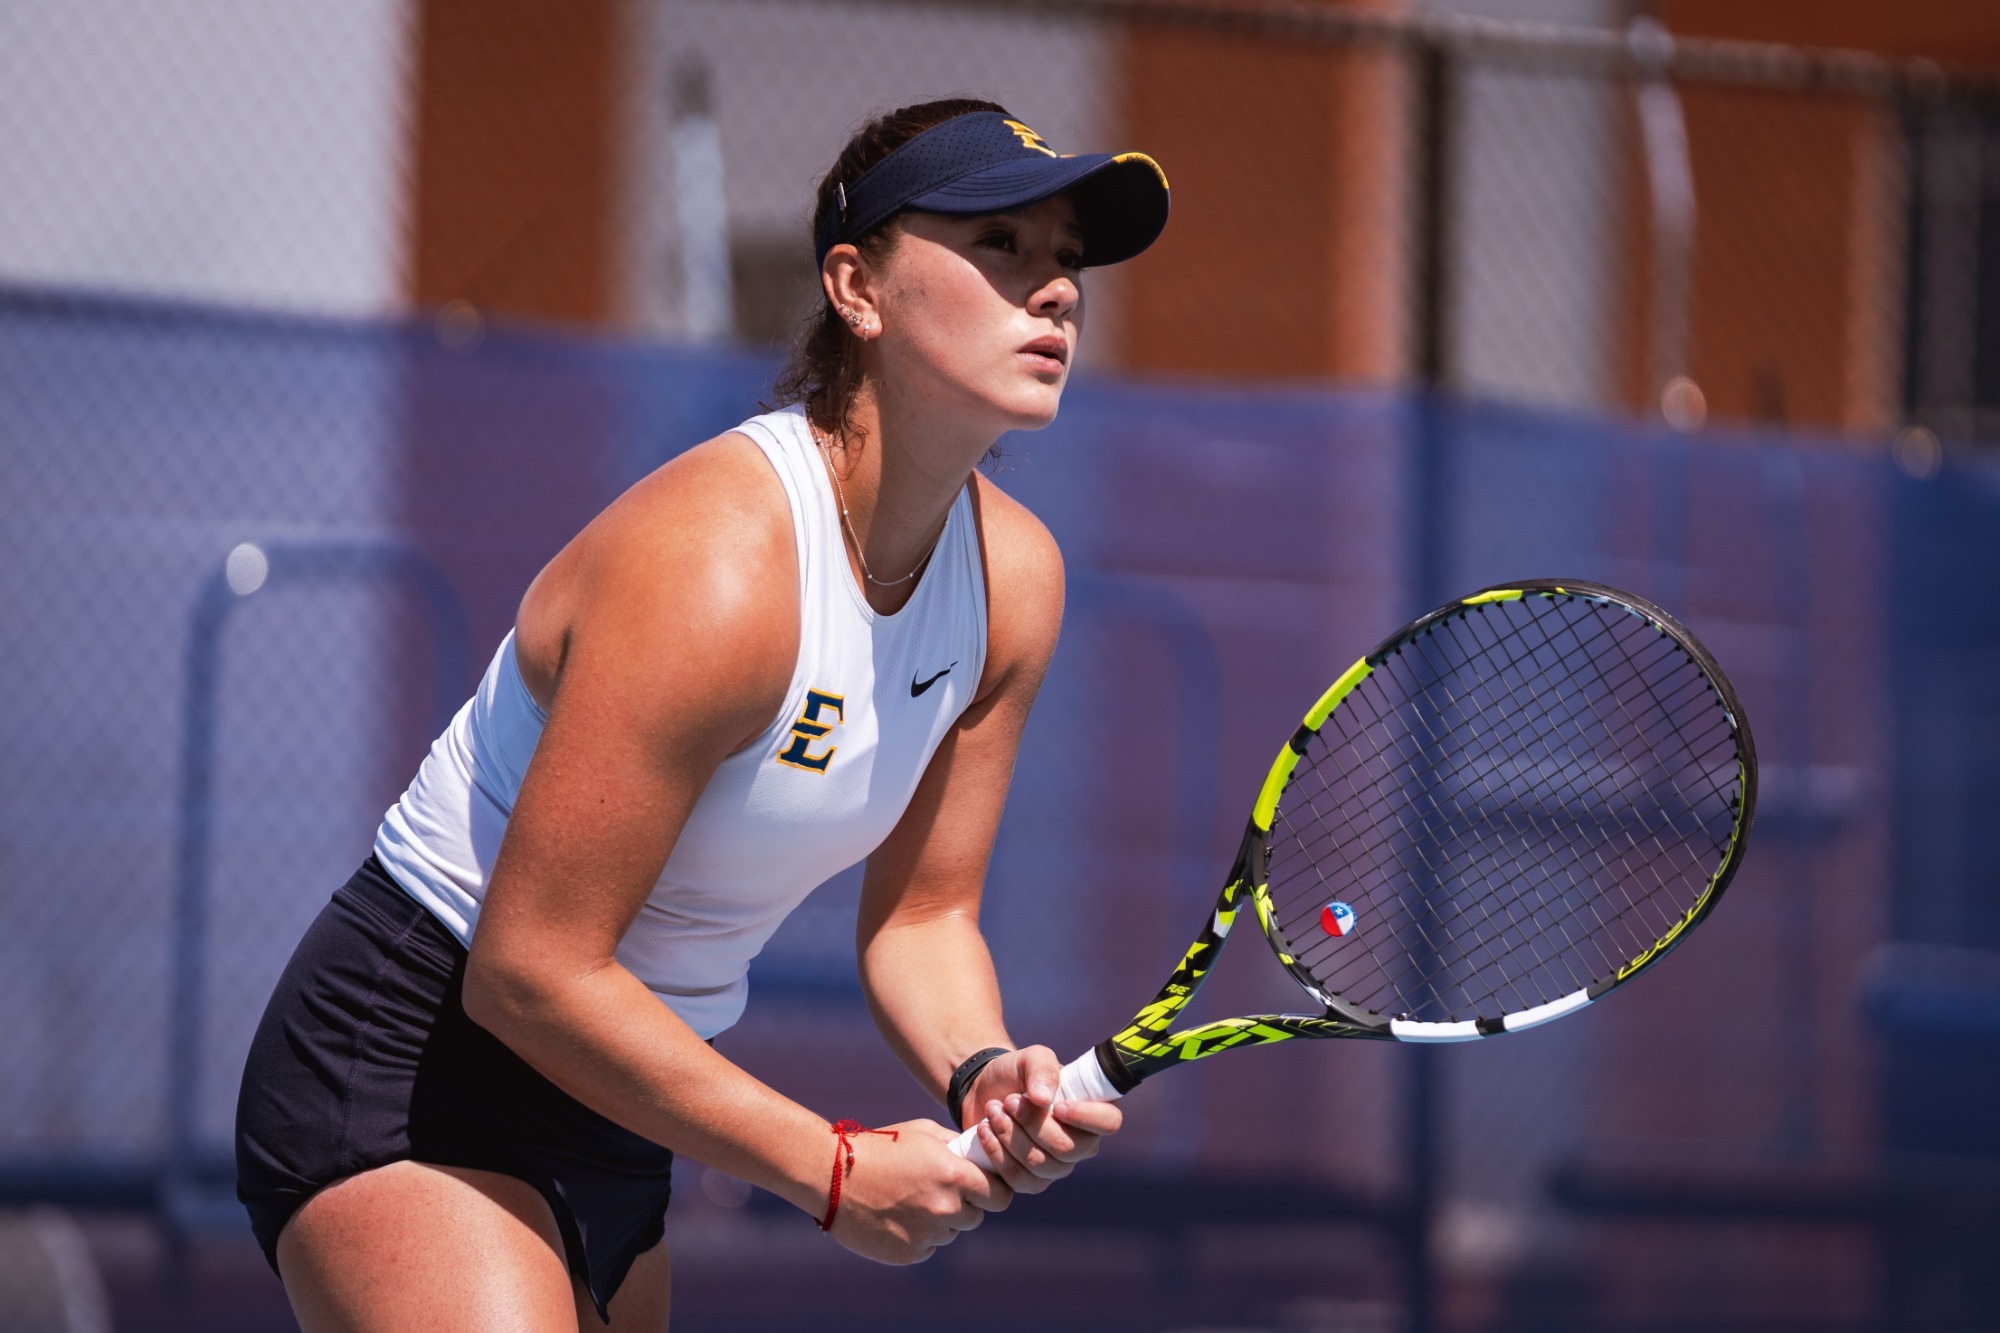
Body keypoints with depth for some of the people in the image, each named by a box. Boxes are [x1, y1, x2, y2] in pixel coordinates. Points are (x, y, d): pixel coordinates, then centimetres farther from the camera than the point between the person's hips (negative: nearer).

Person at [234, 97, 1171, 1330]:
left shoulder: (1015, 578, -2)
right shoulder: (711, 568, -27)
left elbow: (923, 915, 8)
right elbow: (529, 969, -26)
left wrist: (985, 1071, -15)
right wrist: (834, 1170, -21)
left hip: (617, 1111, 9)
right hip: (410, 1085, -9)